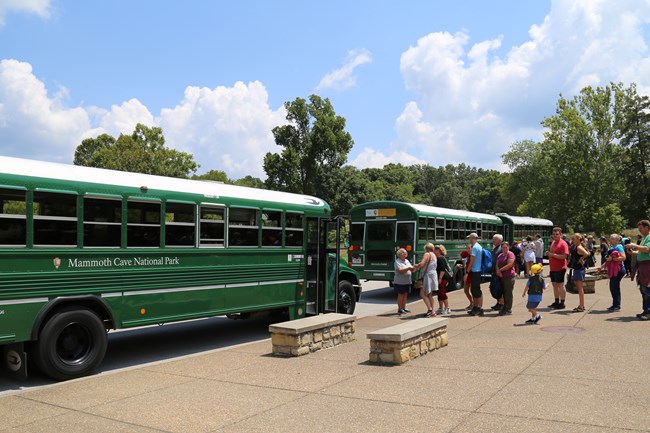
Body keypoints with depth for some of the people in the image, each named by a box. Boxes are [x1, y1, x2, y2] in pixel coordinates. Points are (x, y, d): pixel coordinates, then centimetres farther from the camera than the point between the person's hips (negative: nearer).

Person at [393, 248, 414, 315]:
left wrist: (413, 268, -9)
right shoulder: (397, 262, -9)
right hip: (400, 282, -7)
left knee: (405, 294, 11)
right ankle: (400, 309, 2)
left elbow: (411, 269, 14)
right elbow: (400, 271, -22)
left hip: (407, 282, 7)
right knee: (401, 295, -3)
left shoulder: (407, 261, 14)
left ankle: (404, 308, 19)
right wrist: (408, 268, -25)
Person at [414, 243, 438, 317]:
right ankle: (432, 311, 10)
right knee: (429, 295, 12)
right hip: (433, 275, 9)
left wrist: (416, 266, -2)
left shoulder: (427, 254, -9)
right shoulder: (434, 255, 19)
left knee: (422, 294, -6)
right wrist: (419, 267, 22)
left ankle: (430, 309, -14)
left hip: (428, 276, -9)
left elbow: (422, 264, -21)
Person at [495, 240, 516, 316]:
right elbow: (497, 264, 13)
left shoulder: (510, 254, -5)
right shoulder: (500, 255, 19)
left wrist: (500, 270, -10)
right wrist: (498, 271, -7)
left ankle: (508, 309, 1)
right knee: (504, 293, 11)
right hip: (501, 277, 7)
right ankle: (504, 308, 18)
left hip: (509, 277, -7)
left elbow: (509, 265, -16)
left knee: (508, 293, -4)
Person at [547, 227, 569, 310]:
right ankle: (557, 302, 24)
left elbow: (564, 256, -22)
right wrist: (548, 253, 10)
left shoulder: (563, 244, -13)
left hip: (560, 268, -9)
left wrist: (553, 255, -21)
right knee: (554, 284, 14)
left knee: (560, 285, -3)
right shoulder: (553, 242, 14)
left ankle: (562, 303, 4)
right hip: (553, 268, 9)